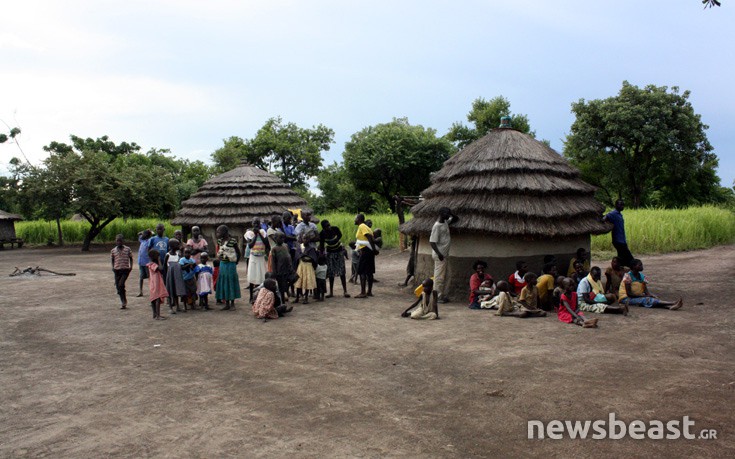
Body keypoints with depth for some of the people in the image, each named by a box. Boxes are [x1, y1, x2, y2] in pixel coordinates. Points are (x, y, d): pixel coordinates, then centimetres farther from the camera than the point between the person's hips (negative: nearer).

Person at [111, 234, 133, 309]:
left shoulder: (127, 249, 2)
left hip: (125, 269, -3)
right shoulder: (113, 250, 6)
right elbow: (112, 260, 15)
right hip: (117, 270, 3)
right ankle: (123, 301, 20)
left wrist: (131, 266, -3)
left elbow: (131, 258, 10)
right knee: (118, 287, 5)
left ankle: (123, 302, -4)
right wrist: (113, 267, 0)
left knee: (121, 284, -17)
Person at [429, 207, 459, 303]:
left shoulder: (446, 222, 10)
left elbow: (456, 219, 26)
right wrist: (438, 254, -25)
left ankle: (443, 295, 20)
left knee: (445, 275, 13)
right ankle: (438, 297, 1)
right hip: (440, 255, -9)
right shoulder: (437, 226, -17)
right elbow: (432, 241, -20)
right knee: (439, 276, -5)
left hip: (445, 254, 9)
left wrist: (451, 214, 5)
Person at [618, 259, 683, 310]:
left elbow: (646, 291, 2)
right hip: (626, 298, -7)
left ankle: (670, 306, -48)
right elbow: (628, 293, -17)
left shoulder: (642, 276, 8)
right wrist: (643, 295, -19)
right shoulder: (628, 276, -13)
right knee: (646, 300, -30)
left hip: (638, 297, 7)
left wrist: (651, 295, -20)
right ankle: (672, 303, -42)